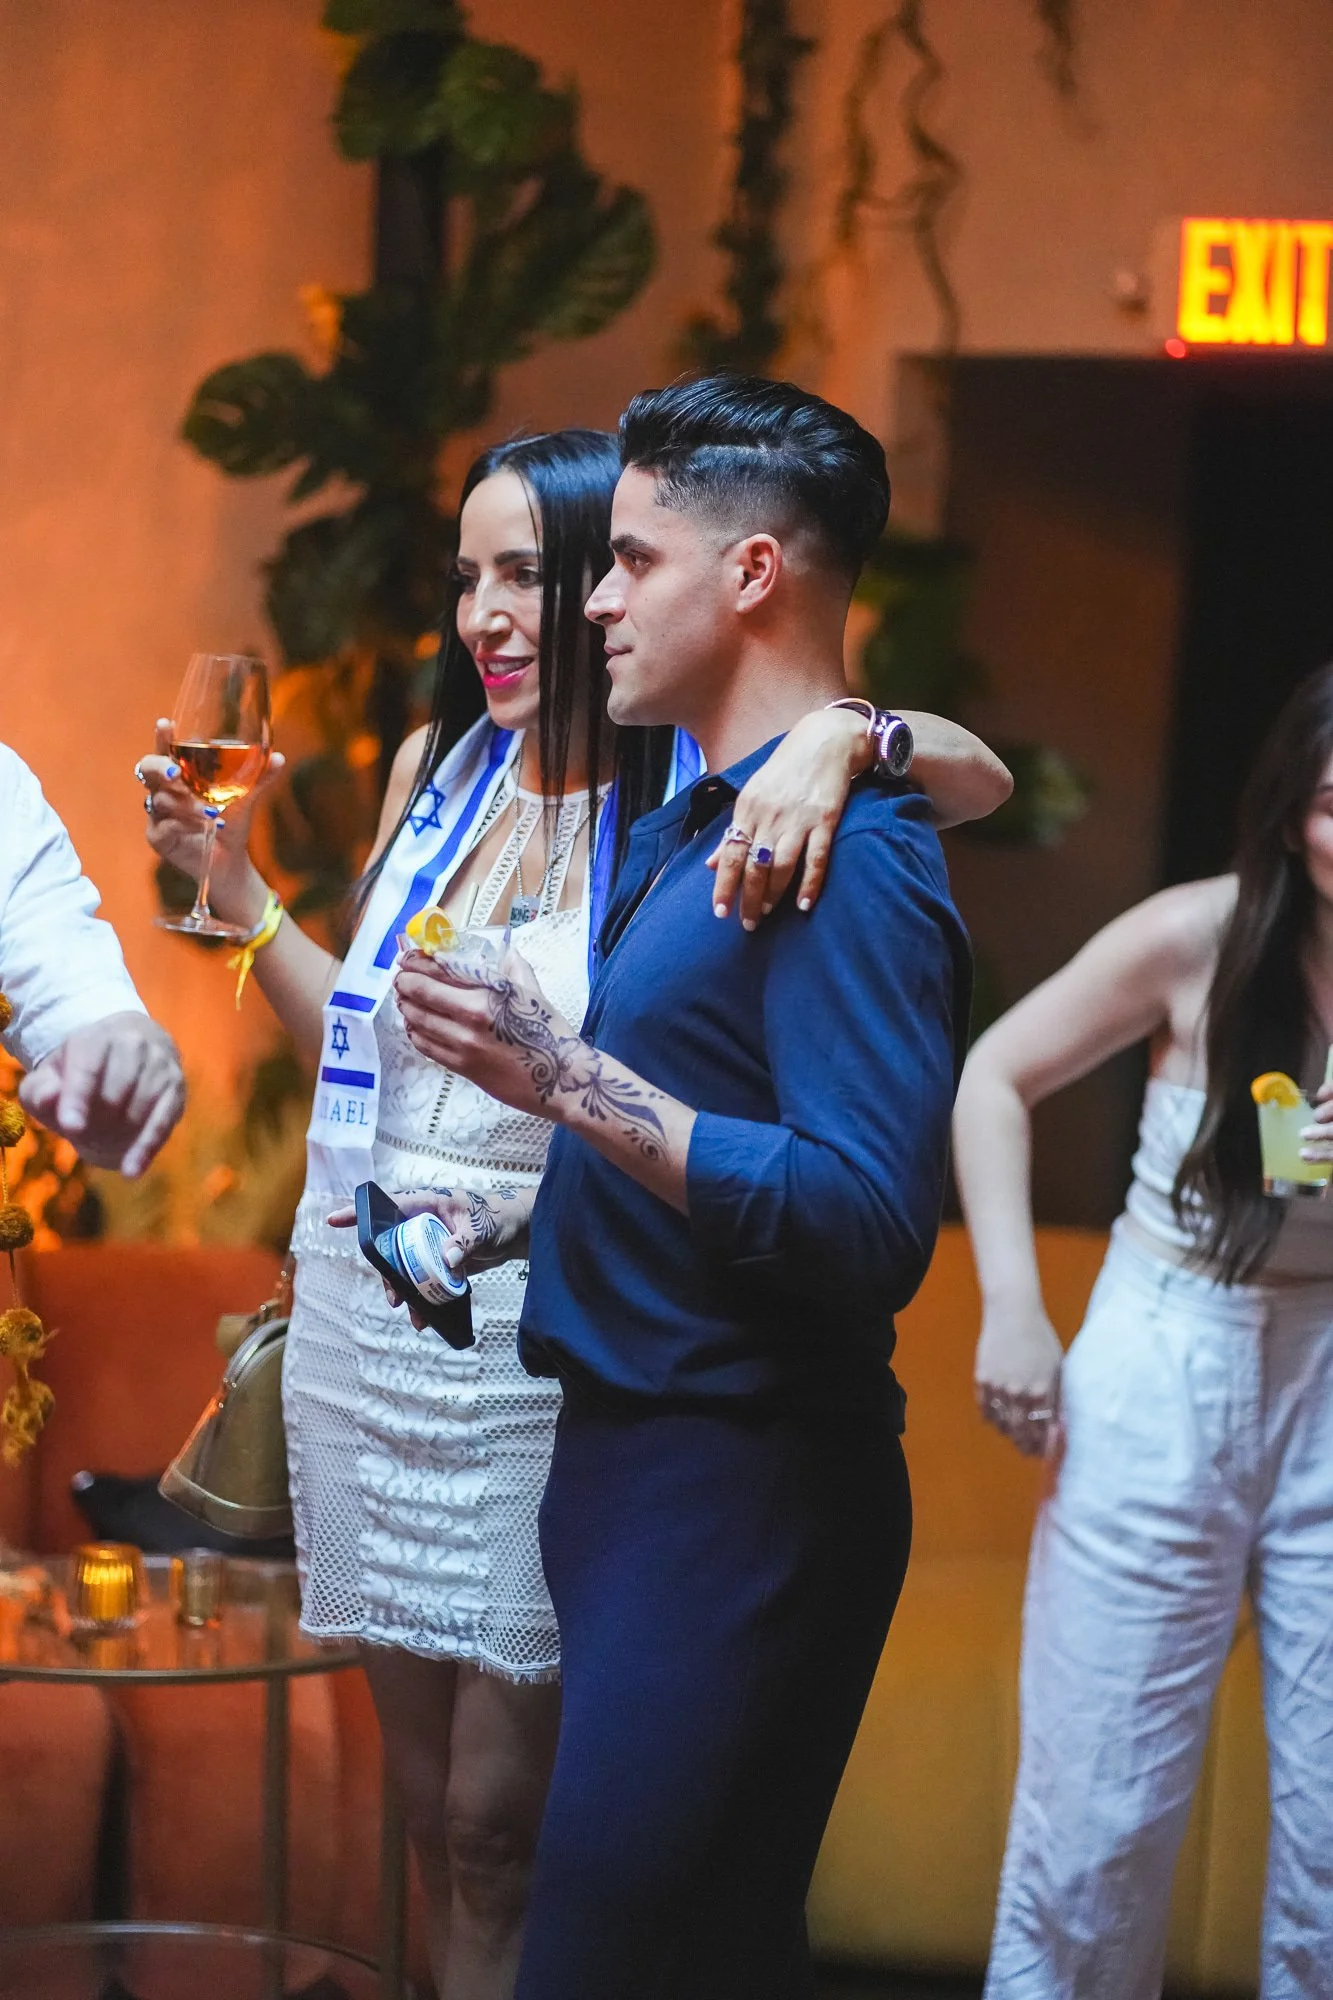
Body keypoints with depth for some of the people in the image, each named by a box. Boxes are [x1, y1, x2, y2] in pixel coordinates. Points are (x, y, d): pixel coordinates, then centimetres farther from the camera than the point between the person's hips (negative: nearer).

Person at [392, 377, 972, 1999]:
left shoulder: (845, 851, -17)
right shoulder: (682, 825, 14)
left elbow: (869, 1226, -28)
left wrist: (568, 1080, -27)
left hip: (740, 1486, -10)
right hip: (627, 1444, 10)